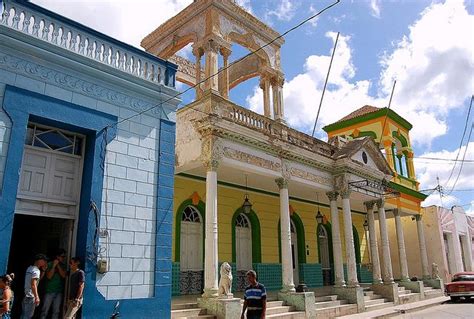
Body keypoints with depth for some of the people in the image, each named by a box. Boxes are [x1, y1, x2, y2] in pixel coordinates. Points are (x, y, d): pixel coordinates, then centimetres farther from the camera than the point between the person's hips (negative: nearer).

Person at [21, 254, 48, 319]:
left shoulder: (30, 268, 13)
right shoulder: (36, 270, -17)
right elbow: (33, 284, -26)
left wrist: (43, 270, 14)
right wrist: (36, 297, -27)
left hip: (25, 295, 10)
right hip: (30, 296, -10)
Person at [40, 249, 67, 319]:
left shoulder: (63, 266, 6)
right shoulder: (50, 264, -3)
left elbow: (64, 275, -7)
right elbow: (49, 276, -11)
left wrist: (58, 266, -9)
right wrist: (54, 266, -16)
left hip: (59, 292, 3)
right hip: (49, 291, -3)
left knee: (56, 311, 5)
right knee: (45, 310, -1)